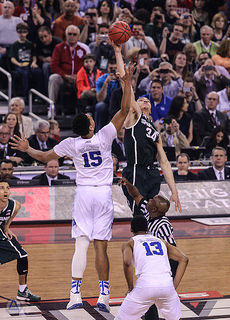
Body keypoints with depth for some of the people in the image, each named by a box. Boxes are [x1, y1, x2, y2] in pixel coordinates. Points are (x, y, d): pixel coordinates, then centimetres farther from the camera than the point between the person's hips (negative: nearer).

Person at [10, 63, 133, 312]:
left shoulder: (71, 144, -2)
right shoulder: (104, 137, -6)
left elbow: (44, 157, 8)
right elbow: (124, 110, -4)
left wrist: (26, 149, 22)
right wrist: (127, 83, -3)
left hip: (83, 194, 1)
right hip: (104, 194, 0)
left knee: (81, 245, -2)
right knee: (101, 246, 0)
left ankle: (75, 295, -10)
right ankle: (104, 296, 1)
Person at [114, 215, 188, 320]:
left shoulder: (129, 243, 17)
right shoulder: (161, 241, 28)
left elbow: (127, 263, -5)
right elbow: (184, 259, 18)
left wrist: (130, 288, 5)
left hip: (146, 285, -3)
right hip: (167, 285, 3)